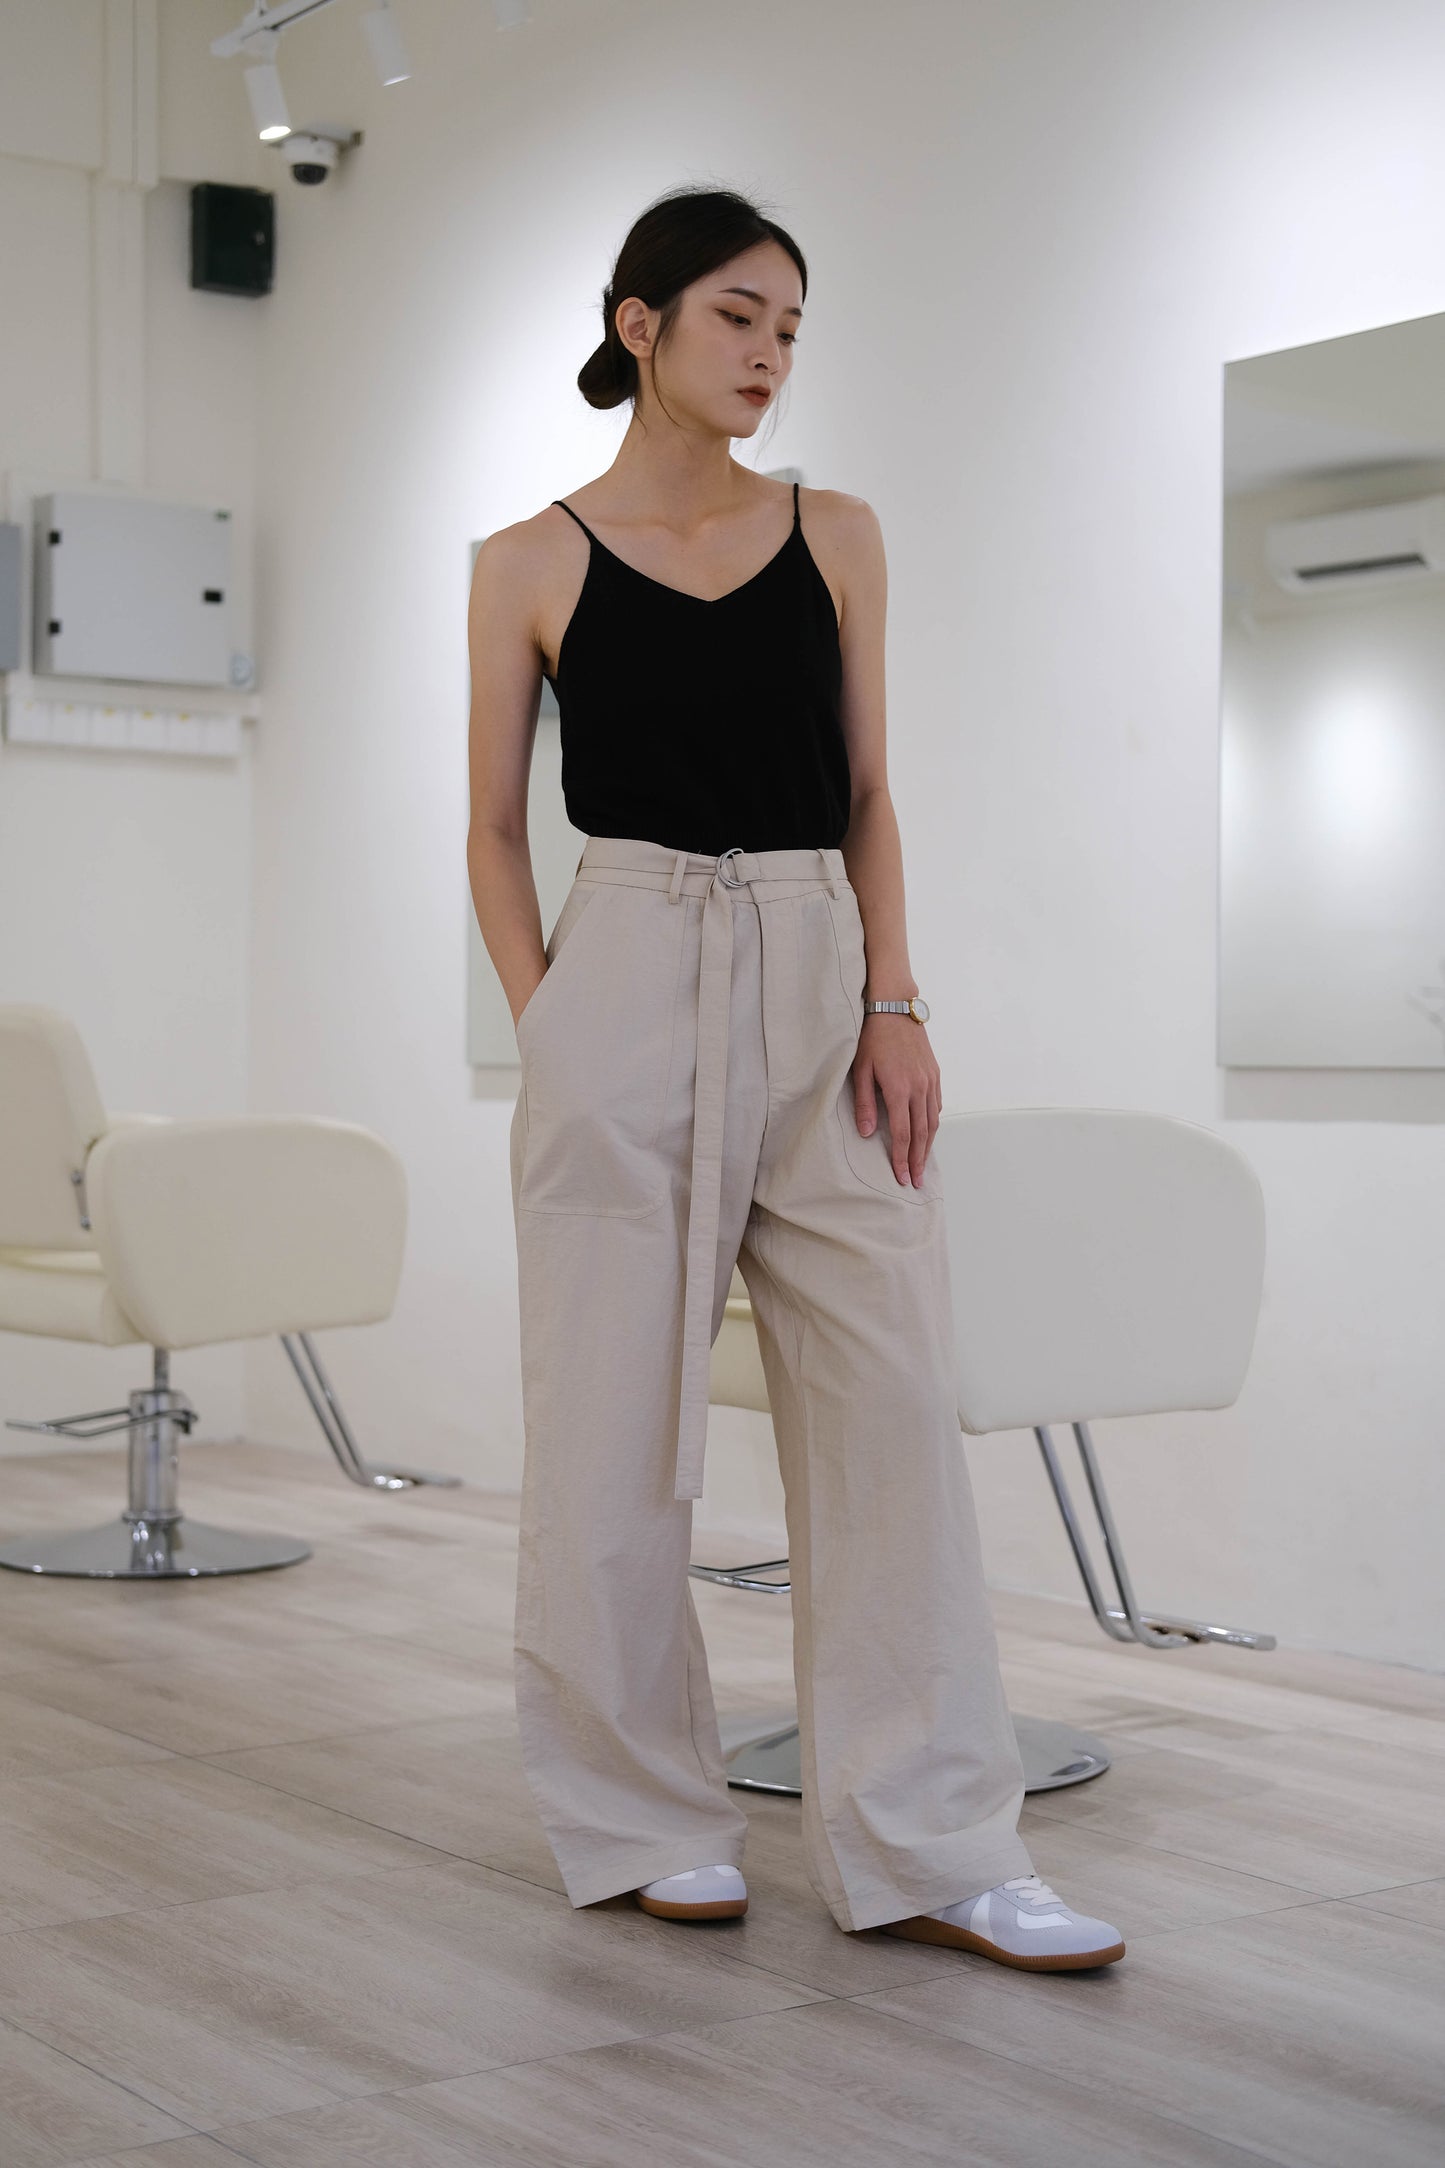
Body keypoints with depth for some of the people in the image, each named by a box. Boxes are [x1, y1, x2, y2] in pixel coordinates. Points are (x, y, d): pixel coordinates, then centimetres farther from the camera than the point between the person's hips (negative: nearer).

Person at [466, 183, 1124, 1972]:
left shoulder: (837, 536, 11)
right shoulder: (532, 564, 4)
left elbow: (867, 795, 11)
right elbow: (495, 831, 6)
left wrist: (894, 1001, -2)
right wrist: (545, 1020, -5)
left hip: (821, 986, 3)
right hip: (625, 975, -2)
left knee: (891, 1409, -2)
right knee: (613, 1424, 1)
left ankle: (924, 1849, 6)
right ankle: (651, 1824, 17)